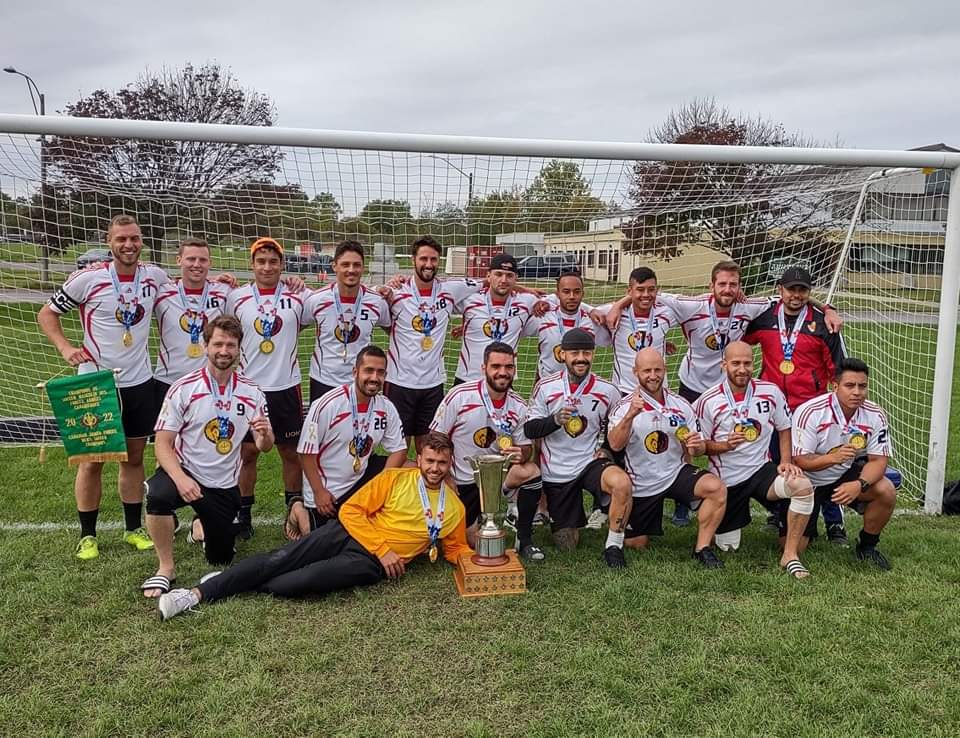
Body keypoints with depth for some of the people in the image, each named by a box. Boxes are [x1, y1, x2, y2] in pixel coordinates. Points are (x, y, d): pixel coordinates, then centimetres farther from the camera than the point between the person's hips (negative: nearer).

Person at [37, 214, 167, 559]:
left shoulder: (155, 276, -1)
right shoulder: (87, 278, -11)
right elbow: (46, 314, 0)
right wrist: (66, 347, -15)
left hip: (139, 382, 3)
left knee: (134, 456, 12)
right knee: (92, 460, 5)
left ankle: (133, 529, 25)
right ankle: (87, 535, 19)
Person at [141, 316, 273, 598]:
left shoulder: (251, 393, -4)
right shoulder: (184, 389, -12)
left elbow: (264, 447, -1)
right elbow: (163, 444, -13)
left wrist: (265, 434, -26)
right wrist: (180, 479, -31)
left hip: (225, 485, 3)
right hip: (185, 471, -3)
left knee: (220, 558, 8)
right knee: (157, 496, -37)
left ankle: (200, 527, 43)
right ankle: (165, 569, -14)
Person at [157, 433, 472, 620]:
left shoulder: (454, 508, 8)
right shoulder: (394, 478, 2)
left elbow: (455, 549, 19)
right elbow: (351, 511, -2)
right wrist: (383, 548, -11)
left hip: (370, 562, -1)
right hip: (348, 533, 1)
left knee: (298, 583, -25)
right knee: (278, 560, -17)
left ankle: (235, 586, -5)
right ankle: (199, 592, -9)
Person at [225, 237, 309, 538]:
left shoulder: (297, 298, 0)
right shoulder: (236, 297, 1)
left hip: (287, 387, 0)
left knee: (291, 451, 8)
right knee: (247, 452, 7)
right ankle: (244, 515, 20)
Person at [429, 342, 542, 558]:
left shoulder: (519, 407, -5)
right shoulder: (460, 396, -15)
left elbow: (525, 447, 6)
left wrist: (521, 454, -20)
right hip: (460, 482, -2)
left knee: (530, 471, -26)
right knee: (472, 539, -8)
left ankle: (524, 540, -8)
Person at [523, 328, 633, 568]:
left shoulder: (607, 391, -3)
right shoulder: (545, 387, -6)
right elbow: (529, 430, -8)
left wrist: (608, 450, -4)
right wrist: (556, 420, -24)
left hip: (591, 462, 0)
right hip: (555, 471, 0)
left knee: (622, 483, -34)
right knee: (566, 544, 5)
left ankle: (613, 546, -14)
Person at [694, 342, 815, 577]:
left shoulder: (771, 392, -5)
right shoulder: (708, 401, -10)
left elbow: (784, 429, 9)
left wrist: (786, 462, -5)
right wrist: (725, 446, -22)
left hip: (762, 469, 1)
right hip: (726, 479, -1)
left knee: (803, 486, -31)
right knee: (727, 547, 7)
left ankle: (790, 555, -16)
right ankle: (738, 517, 43)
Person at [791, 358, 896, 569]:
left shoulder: (875, 415, -11)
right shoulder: (810, 412, -23)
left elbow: (878, 460, -11)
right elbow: (799, 461, -23)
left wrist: (859, 485, -32)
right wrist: (833, 457, -43)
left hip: (846, 475, 4)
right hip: (809, 481, -3)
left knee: (886, 492, -25)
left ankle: (867, 546, 2)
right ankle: (809, 528, 29)